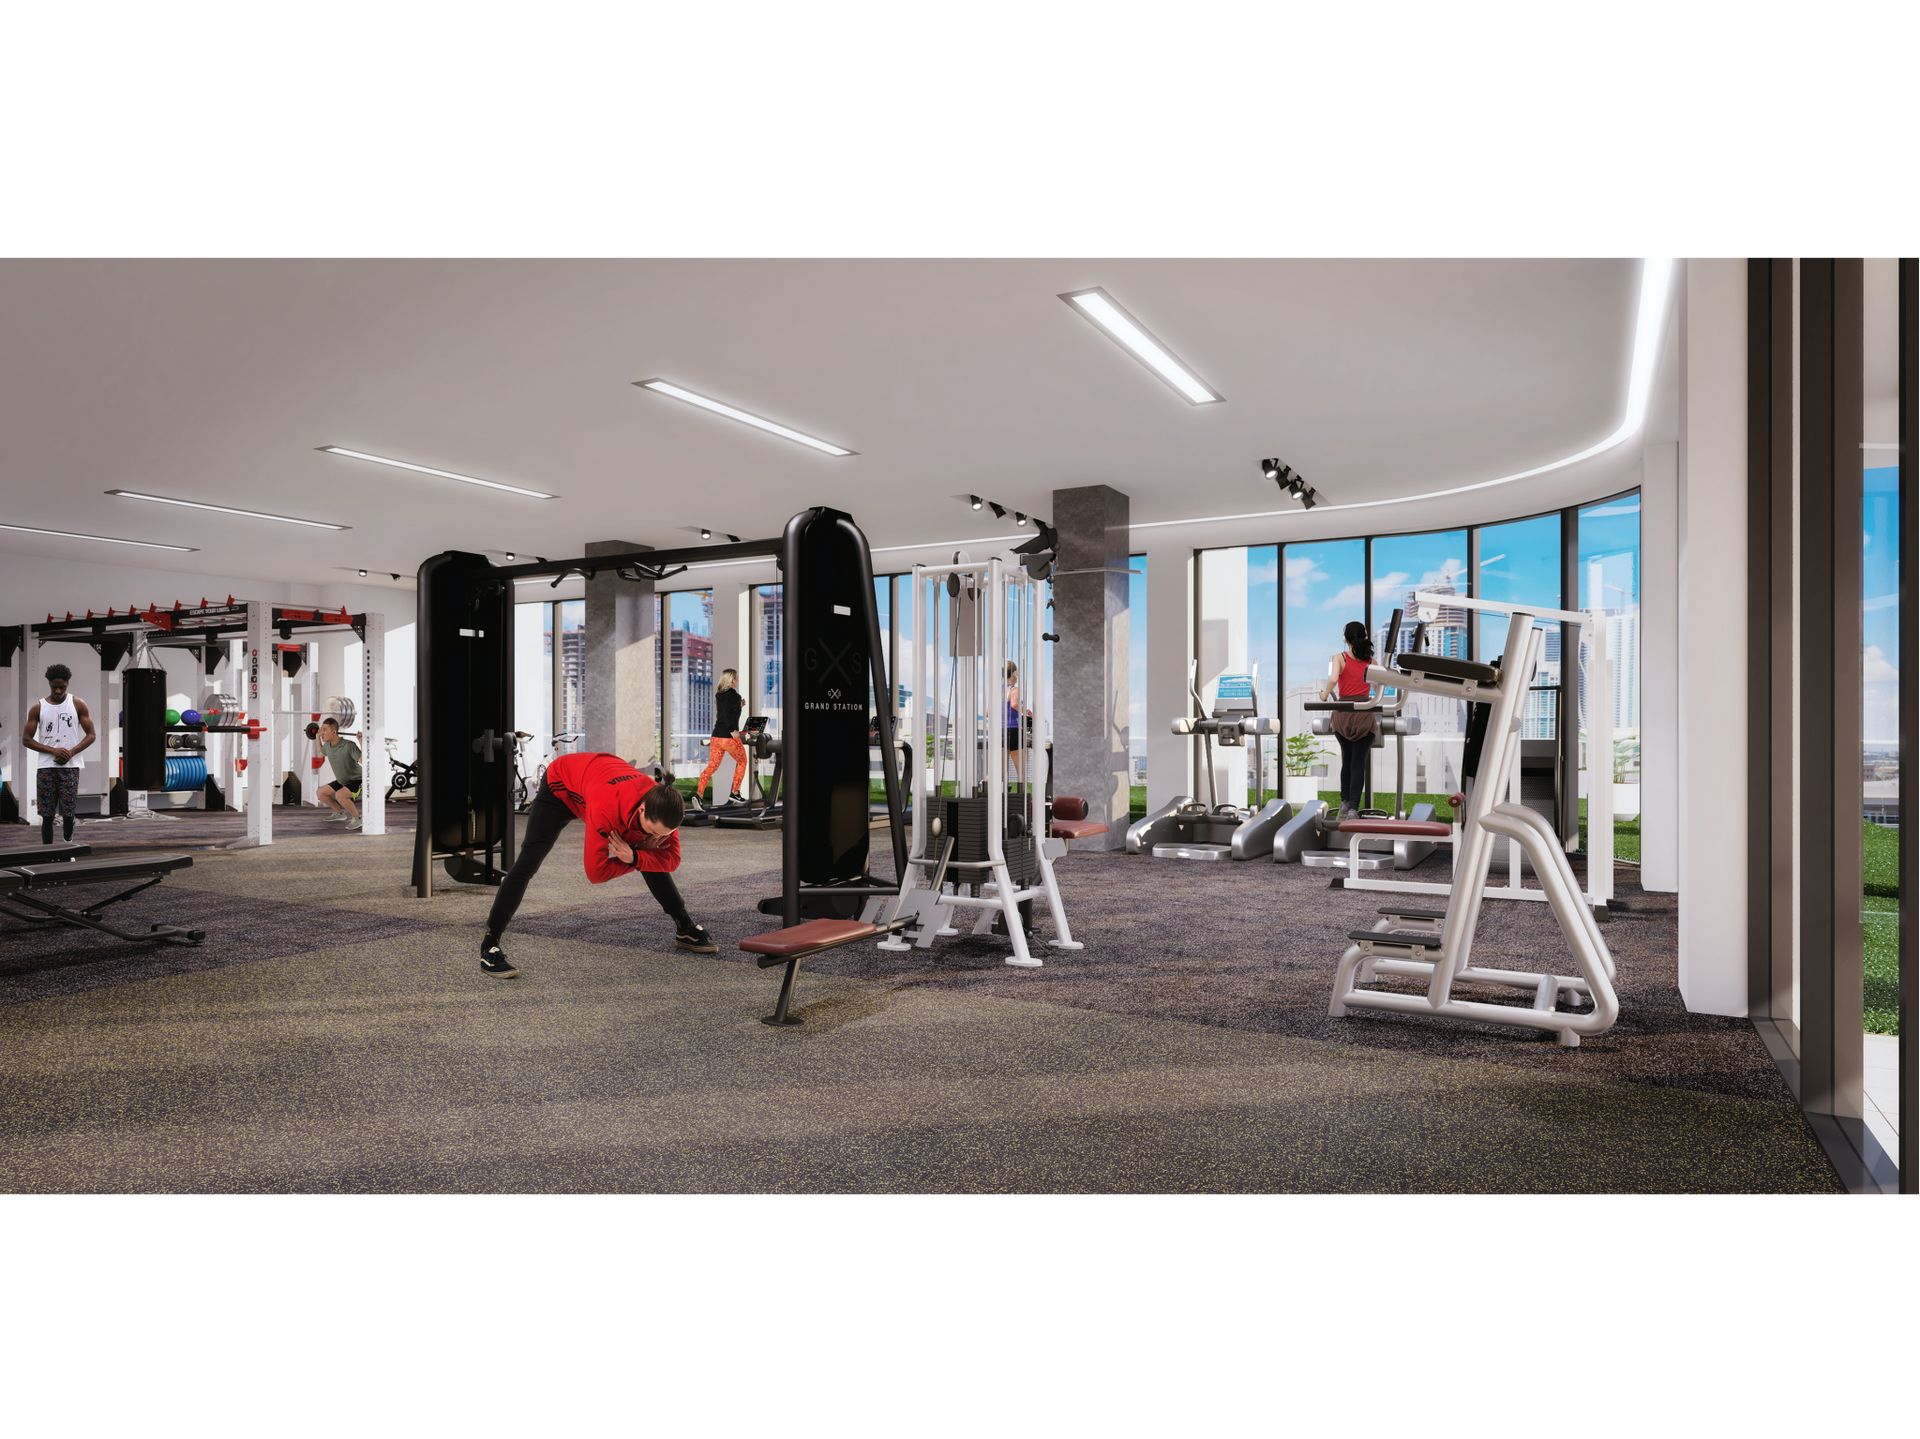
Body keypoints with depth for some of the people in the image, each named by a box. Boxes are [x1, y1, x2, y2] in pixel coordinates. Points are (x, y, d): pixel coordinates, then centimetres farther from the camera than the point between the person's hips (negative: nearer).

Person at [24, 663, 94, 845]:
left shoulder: (78, 705, 4)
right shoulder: (37, 707, 4)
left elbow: (91, 735, 3)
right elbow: (27, 740, 4)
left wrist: (71, 752, -12)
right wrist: (54, 751, -12)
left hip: (70, 767, -1)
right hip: (46, 768, 1)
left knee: (68, 814, 0)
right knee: (47, 815, 2)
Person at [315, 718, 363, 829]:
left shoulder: (348, 745, -28)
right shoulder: (327, 745, -3)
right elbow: (320, 753, 24)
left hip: (357, 781, -9)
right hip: (342, 781, 9)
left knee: (339, 795, -33)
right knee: (321, 793, 11)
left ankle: (357, 818, -13)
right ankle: (339, 813, 30)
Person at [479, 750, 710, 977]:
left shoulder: (661, 808, -32)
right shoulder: (606, 811, -48)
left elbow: (671, 859, -21)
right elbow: (596, 871, -37)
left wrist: (635, 857, -38)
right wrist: (638, 857, -26)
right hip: (561, 787, -5)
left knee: (653, 858, 0)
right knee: (528, 862, -21)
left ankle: (685, 929, 15)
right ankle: (489, 947, -15)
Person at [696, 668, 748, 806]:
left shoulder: (719, 695, 14)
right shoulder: (734, 696, -11)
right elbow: (727, 714, -24)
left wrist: (739, 705, 22)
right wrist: (732, 730, -20)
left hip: (716, 736, 7)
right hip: (729, 737, -7)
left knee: (712, 766, 7)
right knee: (742, 762, 14)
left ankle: (699, 794, -10)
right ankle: (735, 794, 16)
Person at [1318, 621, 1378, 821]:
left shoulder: (1340, 657, -1)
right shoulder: (1370, 660, 6)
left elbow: (1333, 679, -19)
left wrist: (1325, 695, -3)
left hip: (1342, 714, 0)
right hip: (1364, 714, 0)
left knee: (1347, 759, 19)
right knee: (1358, 764, 0)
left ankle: (1344, 803, 16)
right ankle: (1353, 809, -9)